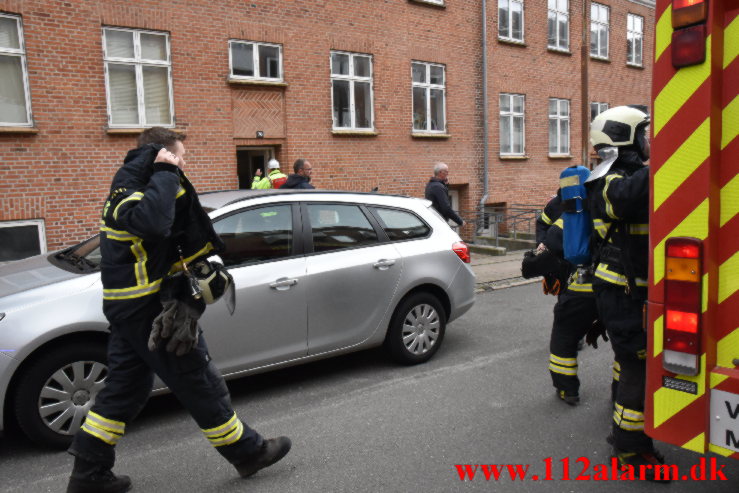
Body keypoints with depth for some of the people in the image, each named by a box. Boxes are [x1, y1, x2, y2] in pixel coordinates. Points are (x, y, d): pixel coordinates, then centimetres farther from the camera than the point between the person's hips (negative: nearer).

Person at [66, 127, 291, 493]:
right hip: (147, 309, -10)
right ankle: (246, 451, 16)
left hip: (129, 308, 10)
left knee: (125, 387, 17)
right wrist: (165, 173, -28)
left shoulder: (131, 187, 14)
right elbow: (152, 223, -40)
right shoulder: (129, 189, -17)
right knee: (199, 382, 1)